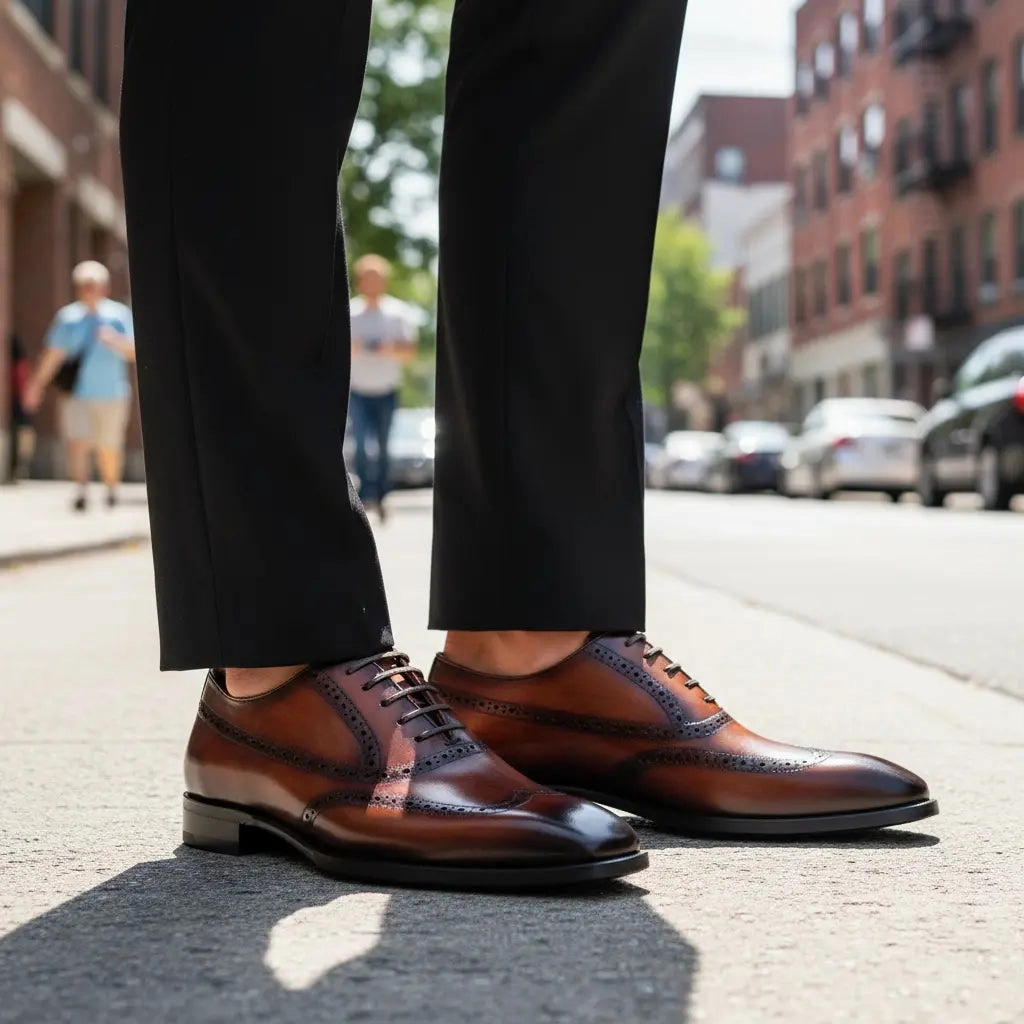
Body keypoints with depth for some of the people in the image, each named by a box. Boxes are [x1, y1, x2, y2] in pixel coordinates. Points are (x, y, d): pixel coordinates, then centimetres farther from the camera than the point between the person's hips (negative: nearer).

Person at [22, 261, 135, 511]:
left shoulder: (119, 314, 1)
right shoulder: (68, 316, 6)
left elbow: (134, 352, -4)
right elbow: (53, 355, 8)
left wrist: (116, 340, -22)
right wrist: (36, 385, 6)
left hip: (111, 394, -1)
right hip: (78, 394, 1)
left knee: (108, 449, 7)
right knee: (77, 442, -18)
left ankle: (112, 488, 29)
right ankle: (82, 489, -25)